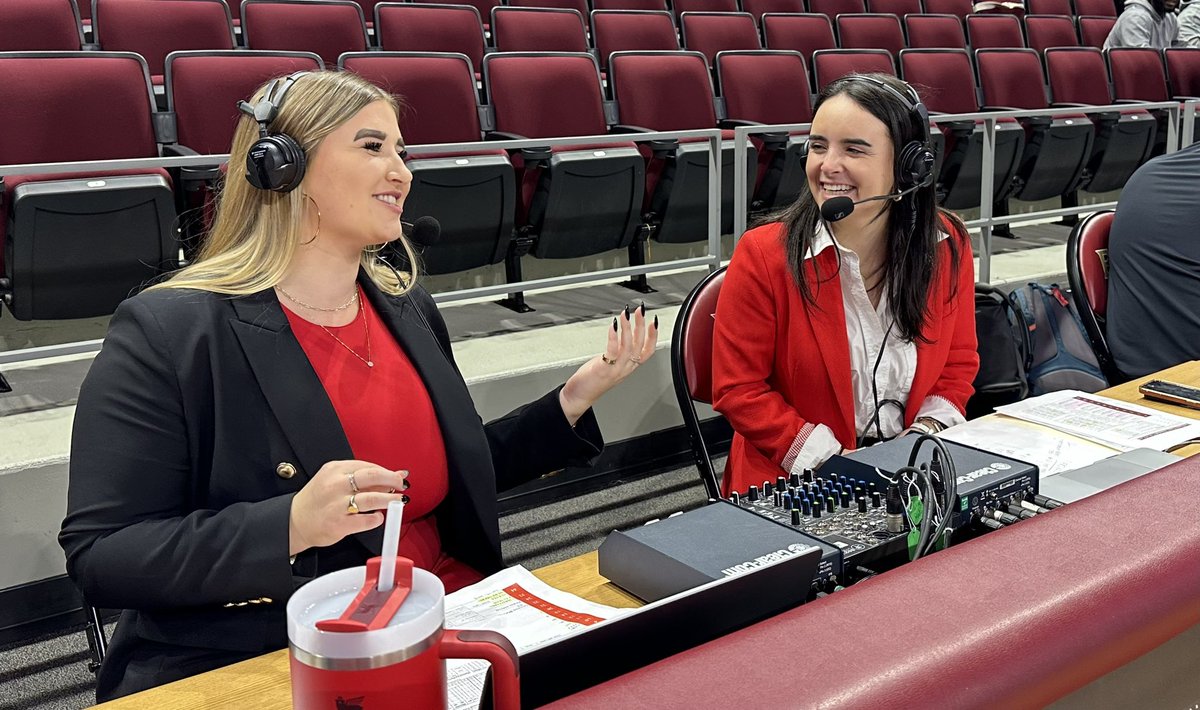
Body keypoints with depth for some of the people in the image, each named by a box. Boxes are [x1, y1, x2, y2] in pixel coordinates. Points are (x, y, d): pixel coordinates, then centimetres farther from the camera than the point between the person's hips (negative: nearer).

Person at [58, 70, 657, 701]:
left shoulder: (408, 309, 10)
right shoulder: (166, 333, -10)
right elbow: (99, 556, -12)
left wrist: (576, 395, 7)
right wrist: (291, 527, -26)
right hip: (255, 669, -5)